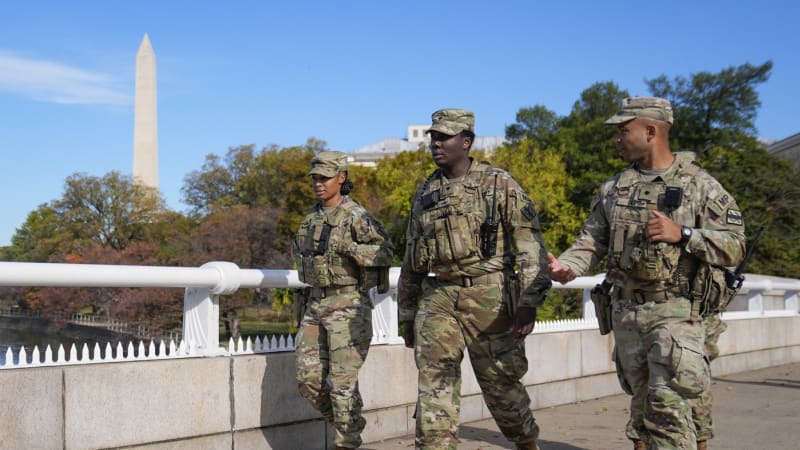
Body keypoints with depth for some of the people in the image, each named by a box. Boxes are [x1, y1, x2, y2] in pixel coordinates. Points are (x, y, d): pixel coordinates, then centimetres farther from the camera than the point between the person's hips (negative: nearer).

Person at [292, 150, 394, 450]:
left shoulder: (356, 216, -8)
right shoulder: (312, 218, 12)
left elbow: (386, 253, -13)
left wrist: (351, 249, -24)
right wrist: (304, 262, 12)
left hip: (348, 305, -7)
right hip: (315, 304, 7)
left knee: (342, 380, -6)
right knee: (308, 379, 6)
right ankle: (346, 423, 26)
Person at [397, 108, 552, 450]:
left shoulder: (499, 184, -3)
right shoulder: (425, 193, 12)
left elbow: (529, 244, -8)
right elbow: (412, 258, 18)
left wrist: (528, 302, -17)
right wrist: (408, 314, 19)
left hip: (488, 297, -4)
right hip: (438, 300, 4)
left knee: (501, 384, 8)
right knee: (434, 385, -5)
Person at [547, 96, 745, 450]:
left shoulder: (699, 185, -4)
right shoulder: (614, 188, 10)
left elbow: (733, 247, -7)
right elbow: (592, 239, 8)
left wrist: (681, 234, -19)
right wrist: (567, 266, -12)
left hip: (675, 311, -5)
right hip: (625, 312, 5)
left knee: (669, 404, -12)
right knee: (642, 402, 14)